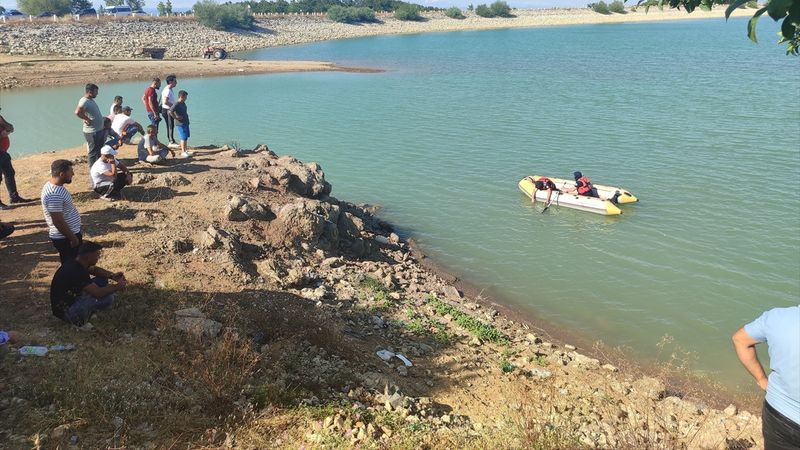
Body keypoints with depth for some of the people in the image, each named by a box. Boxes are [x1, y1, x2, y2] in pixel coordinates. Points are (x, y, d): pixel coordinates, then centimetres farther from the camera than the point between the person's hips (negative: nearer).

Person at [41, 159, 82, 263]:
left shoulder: (54, 185, 4)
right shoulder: (54, 194, -28)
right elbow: (58, 221, -26)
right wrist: (73, 238, -18)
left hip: (70, 233, 10)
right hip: (65, 238, -10)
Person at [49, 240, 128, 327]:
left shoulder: (75, 263, -3)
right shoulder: (75, 271, -30)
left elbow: (94, 269, 15)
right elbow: (97, 293, -32)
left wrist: (112, 275, -3)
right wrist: (117, 287, -17)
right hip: (66, 312, -9)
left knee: (102, 279, 7)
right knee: (108, 297, -22)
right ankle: (80, 320, -4)